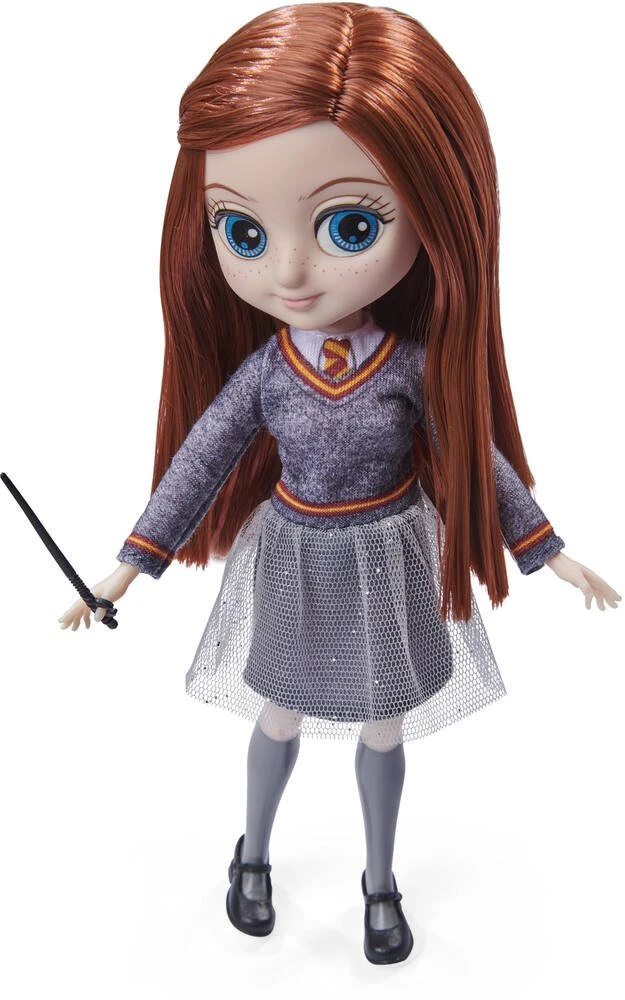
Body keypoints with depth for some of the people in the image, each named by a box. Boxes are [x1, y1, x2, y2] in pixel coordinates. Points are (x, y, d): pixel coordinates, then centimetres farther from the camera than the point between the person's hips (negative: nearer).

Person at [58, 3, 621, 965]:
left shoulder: (415, 364, -18)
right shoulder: (259, 370, -16)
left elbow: (477, 456, -7)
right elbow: (198, 462, -8)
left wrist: (548, 550, -3)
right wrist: (128, 567, -6)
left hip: (388, 569, 0)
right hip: (296, 570, 0)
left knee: (382, 732, 17)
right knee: (280, 718, 20)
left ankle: (381, 883, 42)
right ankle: (254, 853, 48)